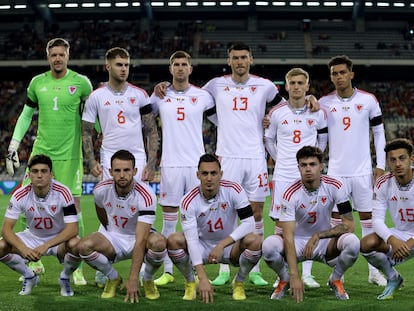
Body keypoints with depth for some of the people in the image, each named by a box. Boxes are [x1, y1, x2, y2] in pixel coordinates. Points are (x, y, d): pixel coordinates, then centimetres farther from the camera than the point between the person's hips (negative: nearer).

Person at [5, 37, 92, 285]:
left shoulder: (81, 82, -2)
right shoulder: (37, 83, 8)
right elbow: (26, 115, 16)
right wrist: (13, 147, 11)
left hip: (69, 154, -3)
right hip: (40, 151, 3)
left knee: (73, 206, -5)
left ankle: (77, 268, 5)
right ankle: (34, 262, 15)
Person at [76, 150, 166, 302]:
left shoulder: (146, 195, -28)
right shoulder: (101, 190, -16)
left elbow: (141, 240, -33)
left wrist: (133, 279, -37)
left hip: (138, 237, -3)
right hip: (112, 236, 3)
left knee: (159, 242, -37)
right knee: (83, 246, -28)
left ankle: (148, 280, -2)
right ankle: (113, 278, 2)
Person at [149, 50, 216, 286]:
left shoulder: (202, 96, 5)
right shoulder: (160, 96, 7)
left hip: (197, 164, 0)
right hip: (170, 163, 0)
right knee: (169, 220, 3)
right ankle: (168, 271, 9)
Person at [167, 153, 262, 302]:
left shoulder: (234, 190, -18)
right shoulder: (189, 201, -20)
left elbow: (249, 222, -22)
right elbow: (191, 239, -27)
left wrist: (222, 245, -32)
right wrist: (203, 278, -36)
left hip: (230, 246, 0)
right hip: (202, 247, 0)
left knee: (254, 241, -31)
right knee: (173, 240, -27)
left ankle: (239, 282, -2)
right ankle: (190, 283, 0)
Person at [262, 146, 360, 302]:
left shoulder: (334, 186, -14)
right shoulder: (291, 194, -20)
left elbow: (349, 224, -14)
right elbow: (288, 236, -26)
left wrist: (318, 235, -27)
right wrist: (294, 276, -36)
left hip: (326, 242, 1)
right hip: (298, 242, -1)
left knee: (352, 241, -31)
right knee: (269, 244, -32)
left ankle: (335, 279, 1)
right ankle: (285, 280, 2)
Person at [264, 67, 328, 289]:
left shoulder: (318, 112, 2)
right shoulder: (277, 112, 1)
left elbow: (323, 139, 16)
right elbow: (268, 139, 15)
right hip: (283, 175, 0)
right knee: (281, 223, 0)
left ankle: (307, 274, 7)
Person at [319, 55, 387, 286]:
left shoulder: (368, 100, 1)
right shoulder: (324, 103, 2)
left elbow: (379, 132, 6)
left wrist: (380, 165, 1)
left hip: (363, 171, 0)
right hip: (336, 171, 0)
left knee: (368, 217, 4)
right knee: (337, 219, 2)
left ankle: (374, 271, 10)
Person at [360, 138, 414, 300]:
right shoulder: (383, 184, -9)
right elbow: (377, 220, -11)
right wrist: (392, 240, -32)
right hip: (400, 235, 4)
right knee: (366, 243, -23)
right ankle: (393, 278, 6)